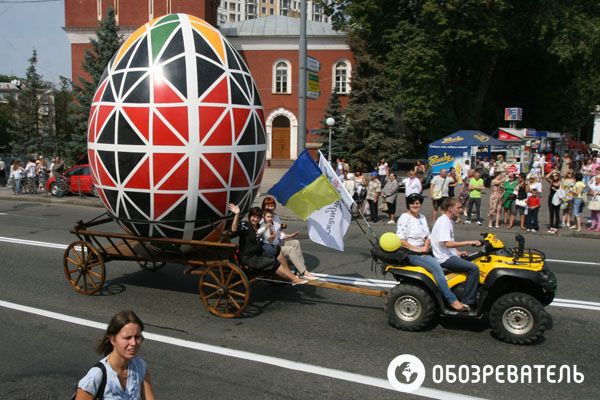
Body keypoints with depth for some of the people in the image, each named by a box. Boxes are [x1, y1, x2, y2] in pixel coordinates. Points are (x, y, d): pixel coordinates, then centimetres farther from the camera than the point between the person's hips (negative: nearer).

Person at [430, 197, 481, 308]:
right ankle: (466, 302, -15)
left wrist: (458, 253, 10)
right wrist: (468, 242, -24)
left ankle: (474, 297, 19)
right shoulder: (444, 222, -17)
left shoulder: (449, 221, 16)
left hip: (449, 255, 11)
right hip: (444, 259, -11)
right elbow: (447, 243, -26)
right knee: (473, 268, -20)